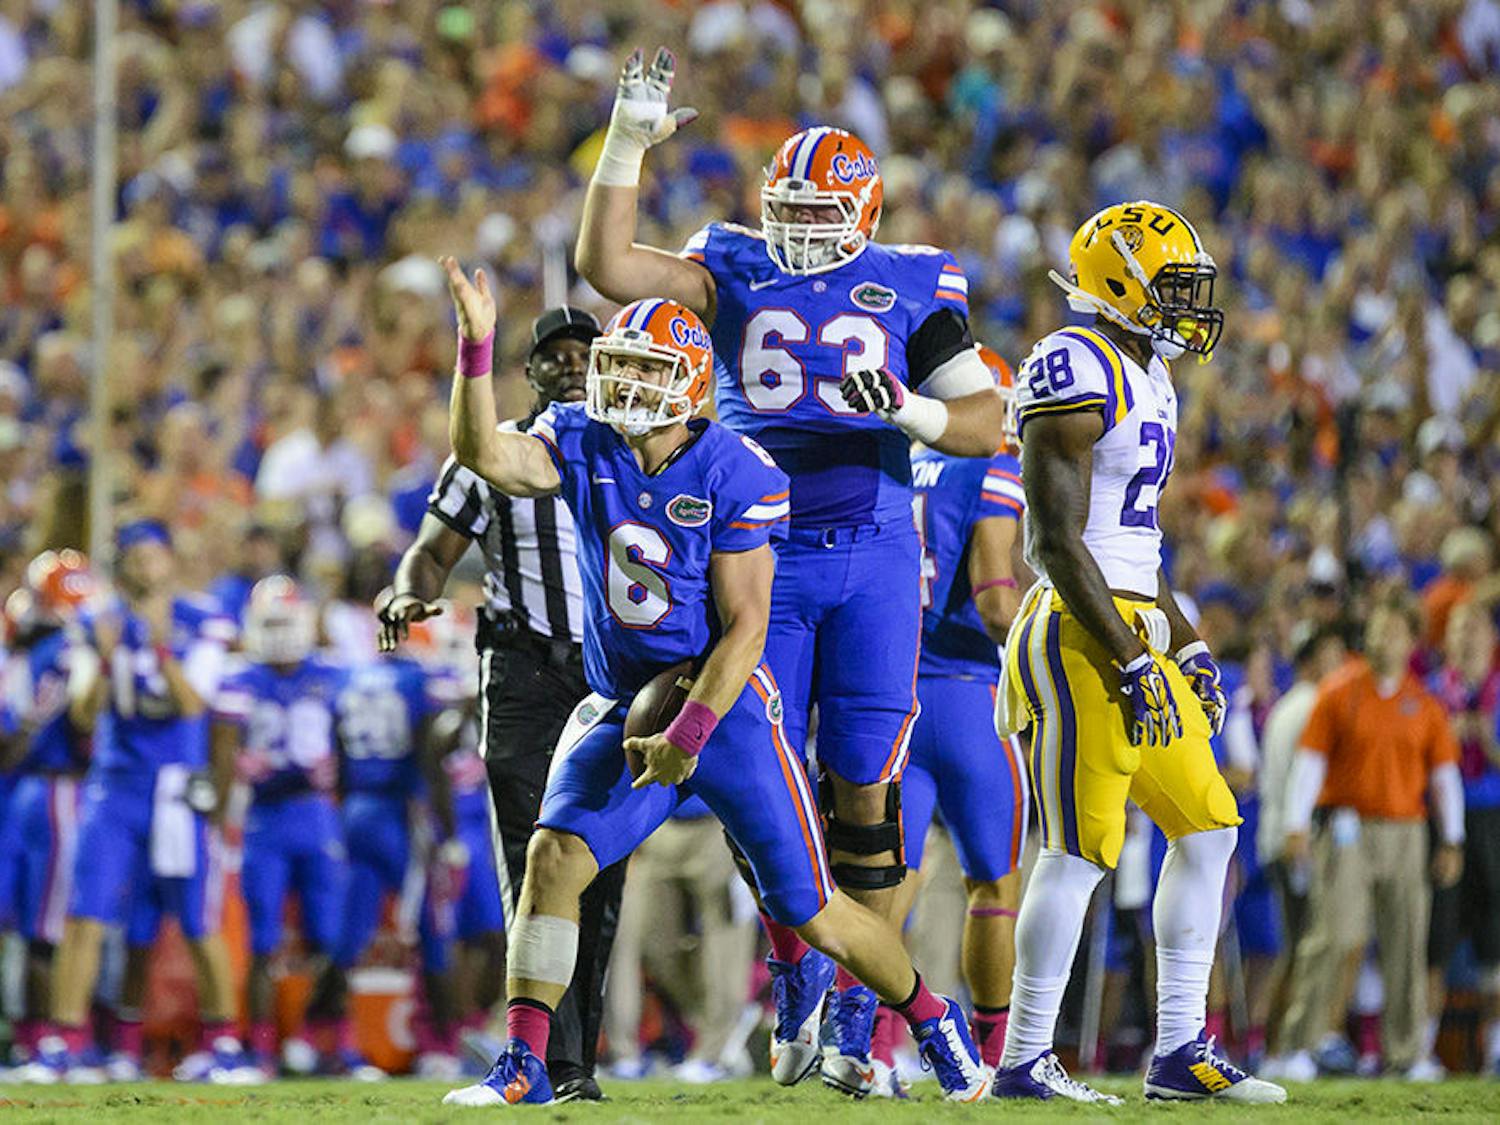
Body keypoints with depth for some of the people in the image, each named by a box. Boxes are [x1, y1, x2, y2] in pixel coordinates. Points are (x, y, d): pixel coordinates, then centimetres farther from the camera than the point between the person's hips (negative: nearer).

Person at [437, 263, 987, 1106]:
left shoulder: (734, 475, -15)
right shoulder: (583, 445, -4)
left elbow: (744, 627, -16)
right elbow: (485, 455, -23)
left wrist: (689, 736, -23)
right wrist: (478, 347, -33)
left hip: (727, 703, -3)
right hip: (625, 706, 3)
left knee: (810, 910, 2)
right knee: (557, 853, -20)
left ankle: (932, 1020, 27)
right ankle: (524, 1064, -15)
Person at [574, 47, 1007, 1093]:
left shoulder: (910, 287, 4)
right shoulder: (736, 271, 6)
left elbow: (987, 422, 3)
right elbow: (608, 266, -7)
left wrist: (911, 409, -16)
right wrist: (629, 142, -13)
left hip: (874, 554, -1)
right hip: (765, 554, 1)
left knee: (865, 790, -2)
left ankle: (854, 1020, 3)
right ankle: (797, 983, 20)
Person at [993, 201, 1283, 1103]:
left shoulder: (1147, 383, 18)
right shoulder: (1078, 372, -14)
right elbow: (1058, 541, -19)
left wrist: (1188, 648, 20)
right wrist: (1131, 664, -20)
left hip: (1135, 631, 10)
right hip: (1082, 634, -10)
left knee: (1206, 831, 9)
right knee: (1080, 852, -8)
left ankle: (1180, 1051, 13)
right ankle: (1025, 1062, -2)